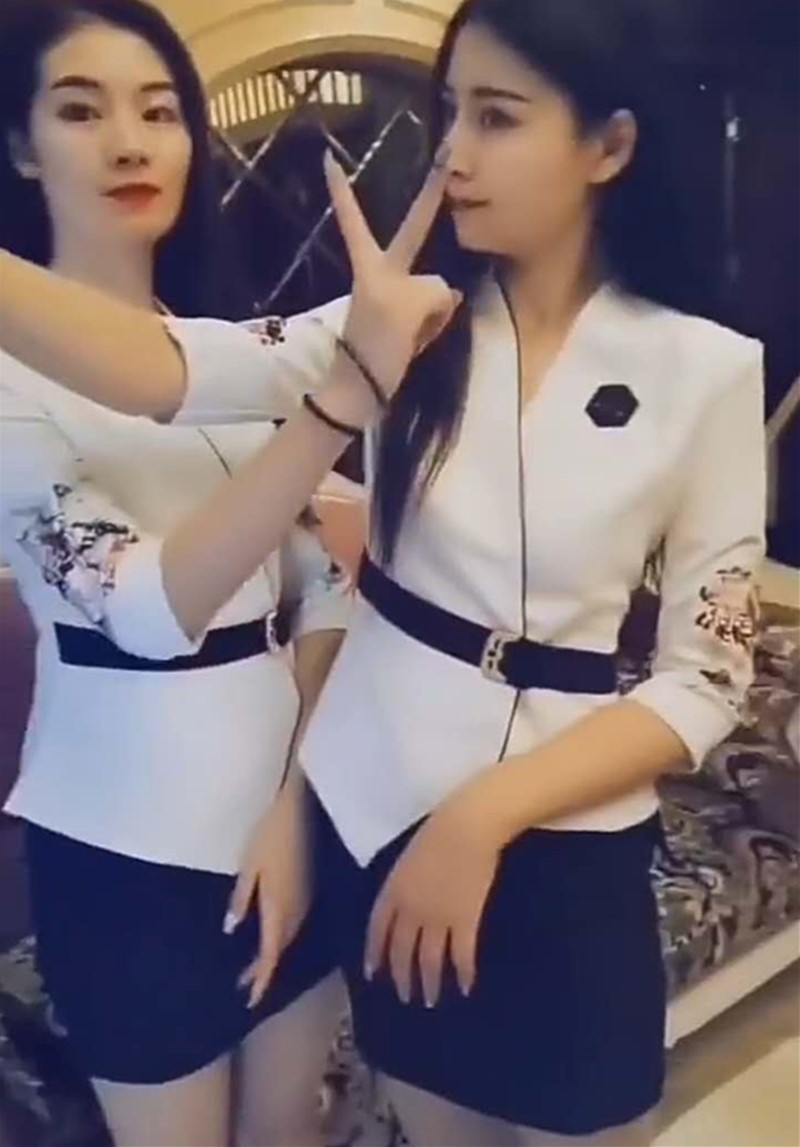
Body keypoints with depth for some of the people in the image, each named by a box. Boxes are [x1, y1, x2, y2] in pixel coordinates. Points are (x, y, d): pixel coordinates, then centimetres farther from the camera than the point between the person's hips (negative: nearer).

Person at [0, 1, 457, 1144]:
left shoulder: (255, 351, 3)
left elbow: (323, 597, 3)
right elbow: (149, 605, -29)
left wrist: (292, 806, -5)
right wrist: (349, 391, -37)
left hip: (297, 806, 5)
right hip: (127, 837, -4)